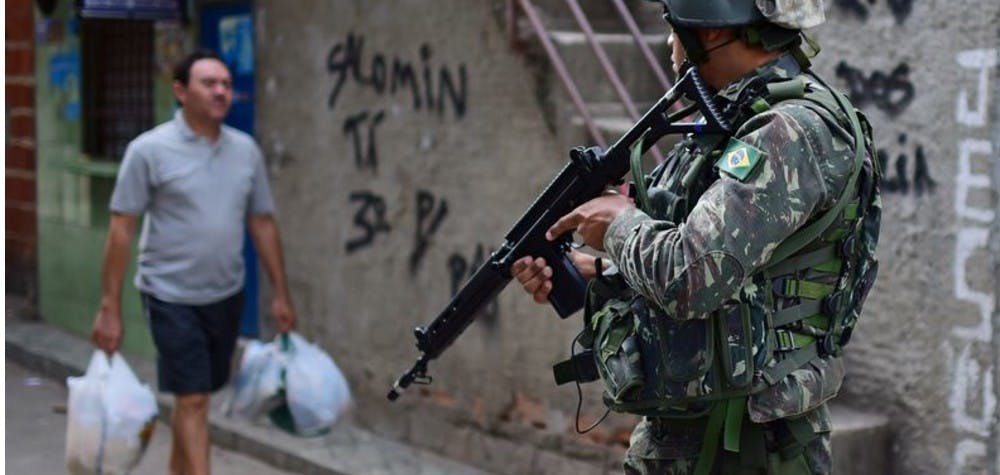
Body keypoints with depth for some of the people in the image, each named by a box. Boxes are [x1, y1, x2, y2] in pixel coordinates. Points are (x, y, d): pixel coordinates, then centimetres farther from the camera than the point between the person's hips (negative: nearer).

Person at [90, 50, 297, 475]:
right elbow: (121, 230, -9)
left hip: (226, 295, 5)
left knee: (196, 396, 16)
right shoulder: (149, 150, -11)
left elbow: (262, 225, 10)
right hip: (173, 297, -5)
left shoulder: (246, 150, 4)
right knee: (193, 400, -6)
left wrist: (281, 294, 9)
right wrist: (110, 308, -12)